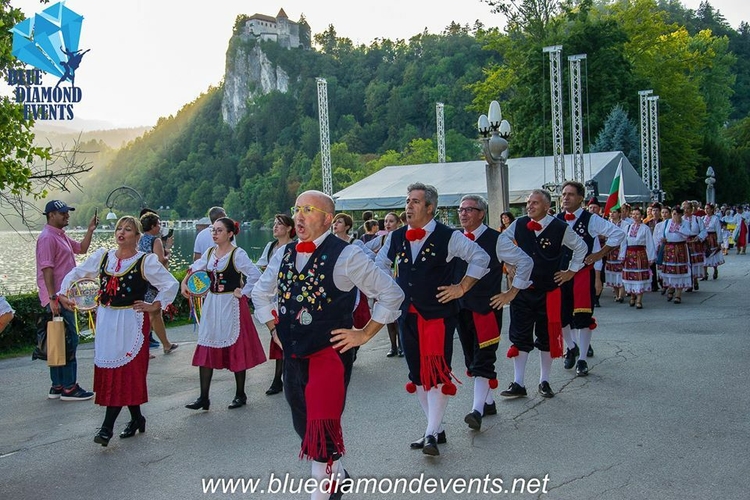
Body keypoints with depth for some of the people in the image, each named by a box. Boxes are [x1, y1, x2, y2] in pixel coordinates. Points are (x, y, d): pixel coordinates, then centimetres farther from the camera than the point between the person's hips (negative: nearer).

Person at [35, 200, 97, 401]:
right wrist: (53, 298, -24)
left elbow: (82, 248, 25)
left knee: (60, 343, 13)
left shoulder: (61, 236, 17)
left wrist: (89, 231, 10)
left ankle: (58, 386, 19)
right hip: (57, 299, -10)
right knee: (68, 342, -8)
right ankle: (69, 388, -3)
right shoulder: (47, 237, -14)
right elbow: (46, 269, -20)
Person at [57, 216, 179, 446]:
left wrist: (155, 305, -7)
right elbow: (76, 274, 20)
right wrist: (63, 293, 10)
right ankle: (136, 418, 22)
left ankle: (107, 427, -6)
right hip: (105, 319, 5)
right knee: (107, 369, 7)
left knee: (124, 370, -8)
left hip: (131, 322, -5)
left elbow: (171, 284, -3)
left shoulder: (146, 261, -5)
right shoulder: (102, 256, 9)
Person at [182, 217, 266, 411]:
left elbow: (255, 275, -20)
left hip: (232, 306, -6)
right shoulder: (210, 253, 7)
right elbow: (195, 269, 20)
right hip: (212, 305, 6)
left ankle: (240, 395, 18)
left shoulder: (238, 254, -13)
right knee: (206, 349, 3)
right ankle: (203, 398, 8)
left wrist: (243, 293, -15)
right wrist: (184, 283, 5)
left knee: (236, 349, 3)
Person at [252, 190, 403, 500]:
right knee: (304, 426, 18)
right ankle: (336, 474, 42)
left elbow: (391, 294, -9)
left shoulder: (346, 256, -13)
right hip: (293, 355, 7)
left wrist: (364, 334, -9)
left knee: (322, 427, -6)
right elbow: (261, 293, 23)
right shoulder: (284, 255, 6)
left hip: (330, 352, -6)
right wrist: (275, 329, 13)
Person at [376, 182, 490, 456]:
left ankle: (431, 434, -4)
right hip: (408, 316, 6)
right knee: (417, 375, 10)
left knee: (437, 373, -10)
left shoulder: (448, 237, -7)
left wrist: (461, 288, -6)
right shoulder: (396, 238, 7)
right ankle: (436, 429, 23)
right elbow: (380, 265, 24)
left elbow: (481, 258, -3)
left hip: (439, 314, -5)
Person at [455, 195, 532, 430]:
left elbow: (525, 262, -2)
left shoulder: (495, 240, -7)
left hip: (487, 308, -5)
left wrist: (511, 293, -4)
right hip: (461, 308, 6)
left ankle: (477, 410, -12)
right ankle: (488, 402, 25)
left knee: (483, 360, -10)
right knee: (471, 359, 12)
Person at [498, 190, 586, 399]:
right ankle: (518, 384, 10)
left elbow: (580, 247, 6)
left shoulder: (560, 228, -9)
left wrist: (571, 271, 6)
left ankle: (544, 382, 22)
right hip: (521, 289, 2)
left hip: (548, 291, -2)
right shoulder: (518, 225, -2)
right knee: (519, 337, 3)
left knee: (547, 337, 8)